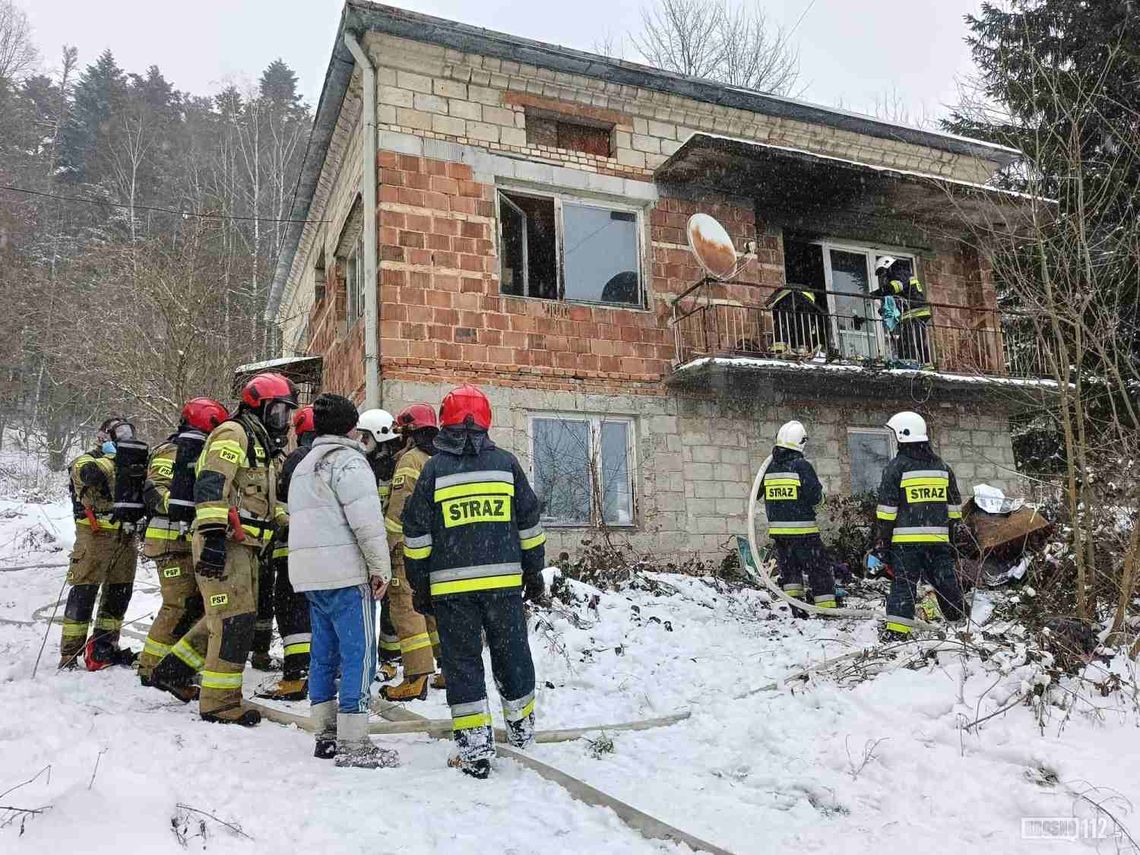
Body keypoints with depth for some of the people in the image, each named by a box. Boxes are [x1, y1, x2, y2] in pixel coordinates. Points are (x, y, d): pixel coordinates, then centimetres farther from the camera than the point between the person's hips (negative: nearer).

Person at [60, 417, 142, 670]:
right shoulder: (87, 460, 0)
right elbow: (92, 473, -24)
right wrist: (115, 455, -13)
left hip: (125, 537, 7)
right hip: (96, 534, -7)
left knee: (119, 592, 9)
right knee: (84, 592, -6)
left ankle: (104, 647, 21)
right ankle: (69, 655, -1)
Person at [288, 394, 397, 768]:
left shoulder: (304, 466, 22)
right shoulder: (347, 459, -8)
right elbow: (366, 520, -16)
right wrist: (381, 567, -11)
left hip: (309, 572, 10)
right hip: (345, 572, -10)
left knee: (325, 652, 14)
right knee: (359, 654, -7)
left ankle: (326, 735, 20)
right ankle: (353, 744, -6)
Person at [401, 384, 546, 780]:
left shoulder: (433, 469, 0)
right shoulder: (506, 463, 5)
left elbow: (417, 535, 1)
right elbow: (529, 524, 9)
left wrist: (419, 584, 9)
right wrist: (534, 572, 18)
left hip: (451, 585, -2)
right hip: (504, 581, 2)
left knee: (462, 662, 6)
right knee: (511, 654, 17)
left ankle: (475, 748, 5)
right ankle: (521, 726, 32)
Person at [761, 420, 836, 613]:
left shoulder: (770, 468, 5)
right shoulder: (802, 466, -13)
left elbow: (763, 496, 13)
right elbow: (815, 497, -13)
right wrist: (820, 487, 6)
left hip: (777, 529, 5)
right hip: (802, 529, -5)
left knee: (789, 568, 17)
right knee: (820, 568, 3)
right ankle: (826, 609, 4)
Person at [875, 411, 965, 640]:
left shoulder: (896, 467, -6)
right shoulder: (942, 466, 11)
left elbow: (887, 509, -7)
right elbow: (954, 507, 16)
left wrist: (882, 540, -2)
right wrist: (952, 534, 22)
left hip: (906, 538, -4)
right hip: (938, 537, 4)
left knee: (903, 583, -2)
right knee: (946, 581, 14)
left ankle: (896, 631, -6)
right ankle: (961, 622, 26)